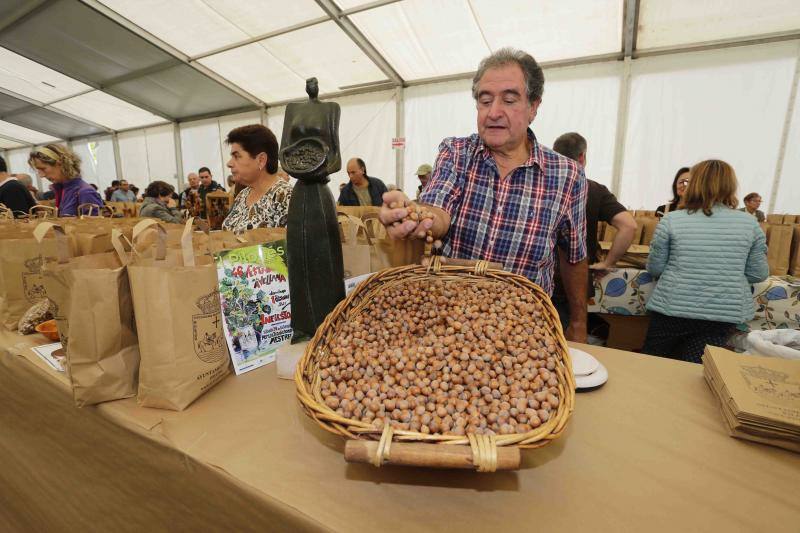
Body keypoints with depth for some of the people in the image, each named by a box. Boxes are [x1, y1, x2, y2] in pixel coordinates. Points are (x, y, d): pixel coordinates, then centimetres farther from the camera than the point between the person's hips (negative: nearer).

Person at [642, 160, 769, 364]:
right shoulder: (750, 223, 0)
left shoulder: (671, 220, -8)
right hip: (725, 313, 3)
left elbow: (654, 268, -2)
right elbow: (758, 274, 6)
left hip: (673, 309, -2)